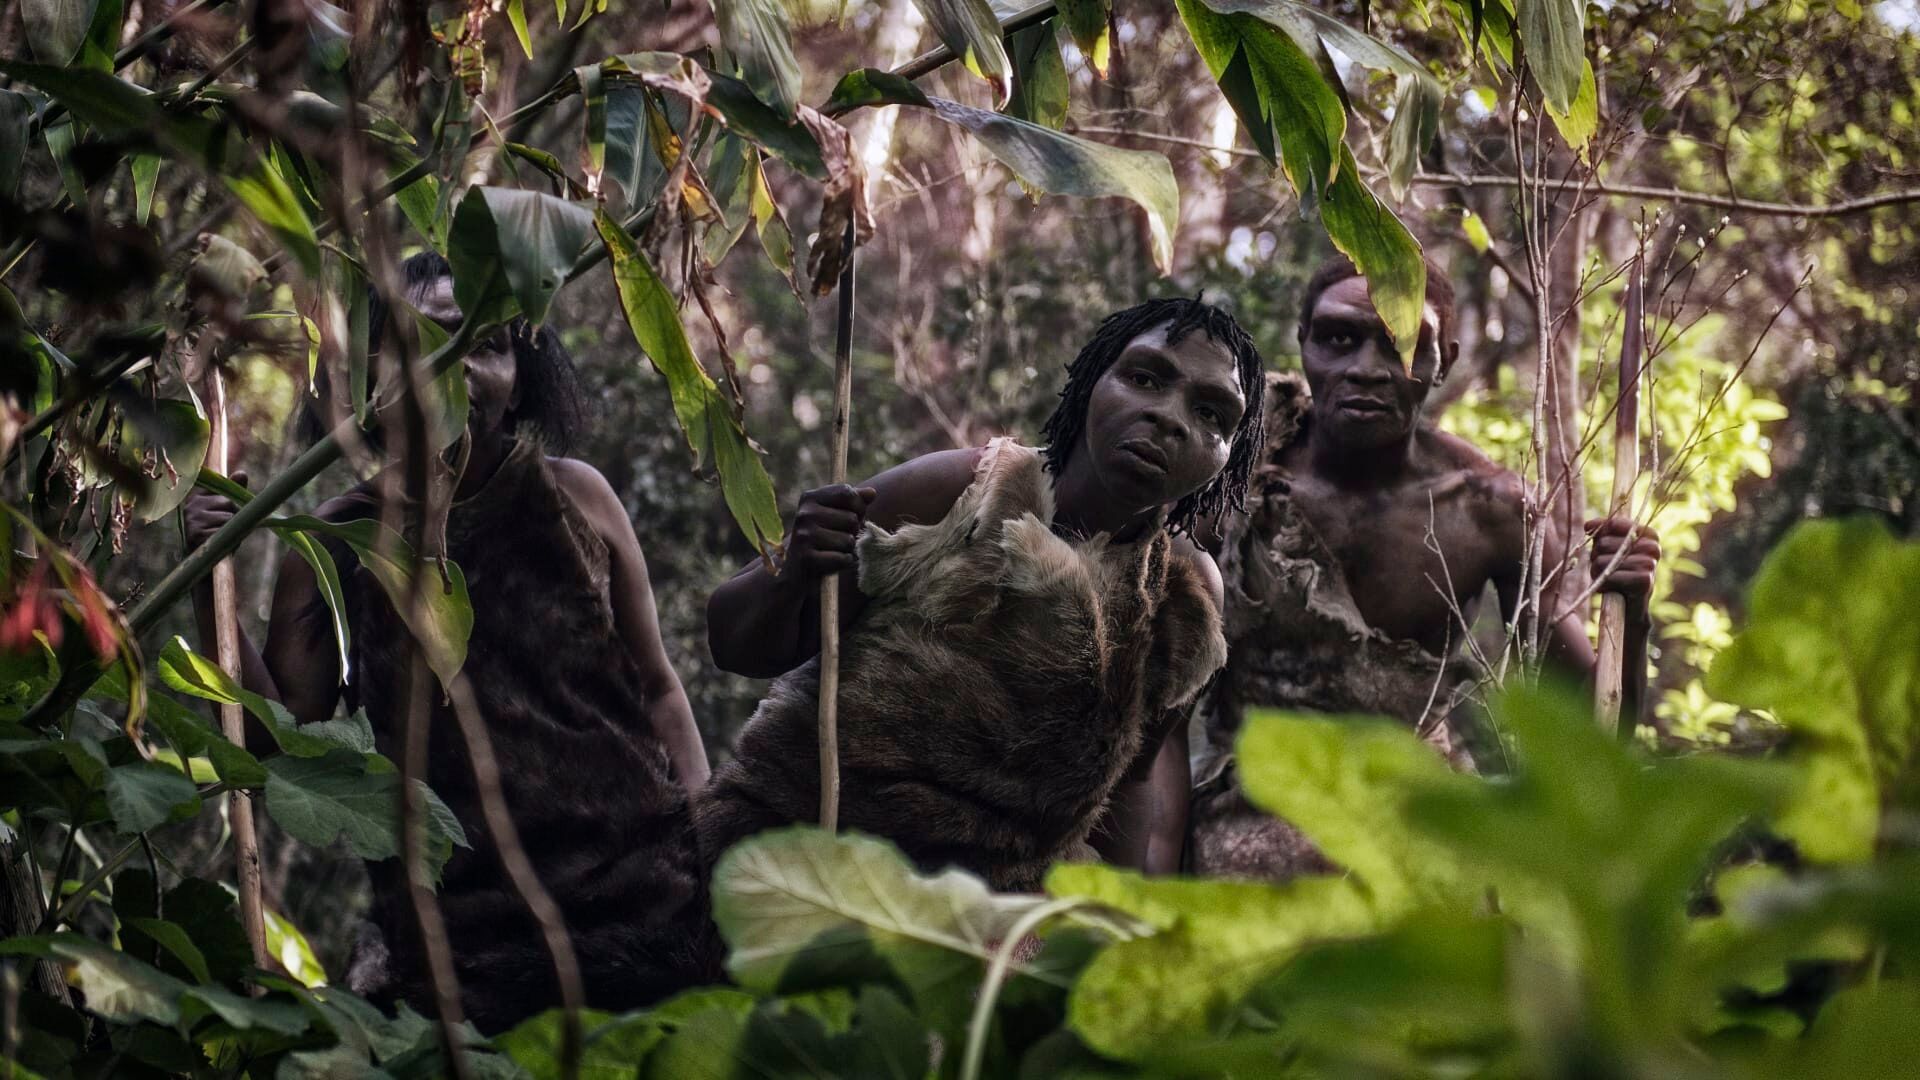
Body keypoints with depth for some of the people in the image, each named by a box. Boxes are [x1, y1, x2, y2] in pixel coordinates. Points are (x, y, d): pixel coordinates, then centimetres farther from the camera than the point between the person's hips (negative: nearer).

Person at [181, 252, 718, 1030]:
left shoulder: (575, 499, 4)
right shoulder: (333, 545, 4)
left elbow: (656, 688, 10)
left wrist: (711, 846, 4)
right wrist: (211, 592, -7)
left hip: (643, 888, 0)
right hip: (457, 929, 0)